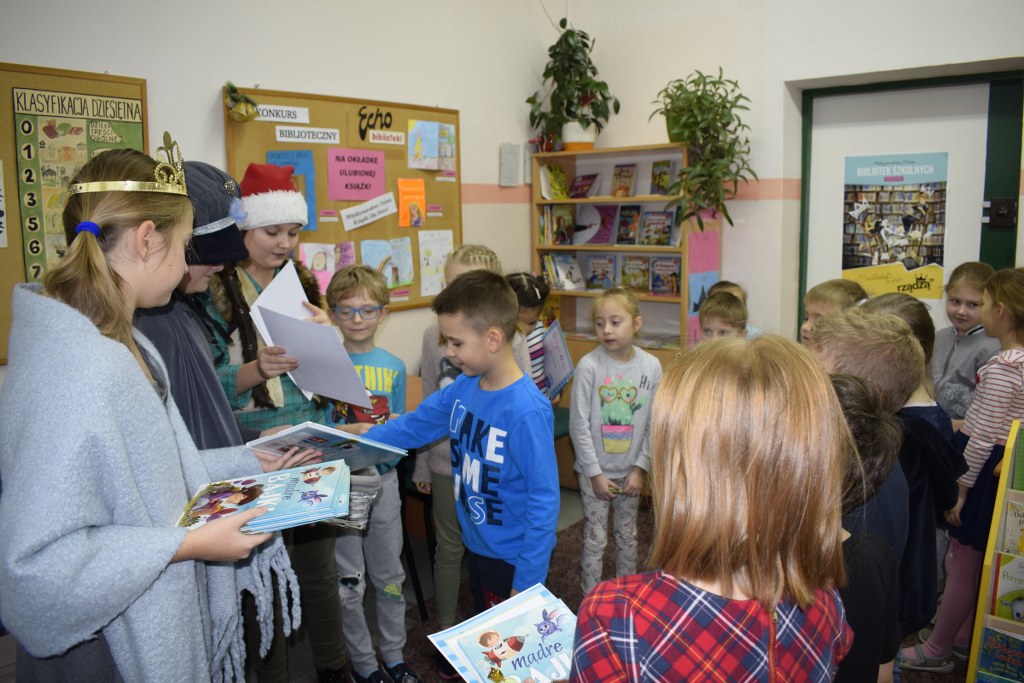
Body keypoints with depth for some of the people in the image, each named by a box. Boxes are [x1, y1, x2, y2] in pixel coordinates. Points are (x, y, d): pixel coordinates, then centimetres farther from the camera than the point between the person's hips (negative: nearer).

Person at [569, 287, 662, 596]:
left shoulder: (651, 366, -9)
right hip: (594, 471, -3)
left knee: (627, 536, 19)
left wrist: (641, 468, -6)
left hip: (631, 471, 3)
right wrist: (595, 473, -12)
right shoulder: (588, 366, -17)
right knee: (595, 539, 8)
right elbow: (579, 426, -13)